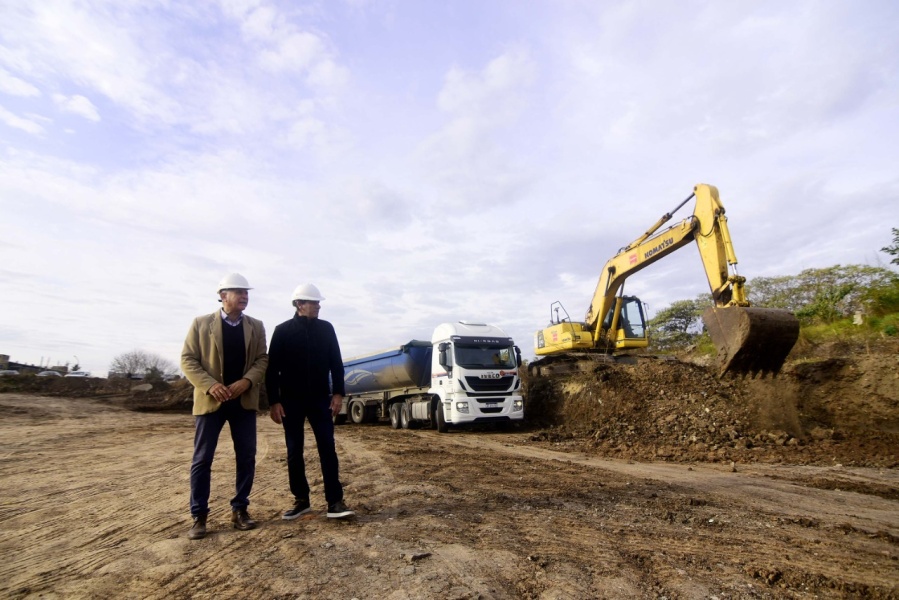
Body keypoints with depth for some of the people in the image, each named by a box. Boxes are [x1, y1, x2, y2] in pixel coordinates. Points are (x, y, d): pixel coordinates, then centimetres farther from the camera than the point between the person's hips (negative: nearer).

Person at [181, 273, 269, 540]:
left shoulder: (256, 326, 6)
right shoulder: (201, 323, -1)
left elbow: (262, 359, 3)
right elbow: (188, 360, -3)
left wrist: (247, 381, -15)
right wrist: (210, 385, -17)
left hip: (244, 400, 2)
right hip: (210, 400, -2)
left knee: (246, 457, 6)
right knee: (202, 460, 3)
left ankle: (240, 509, 21)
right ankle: (199, 516, 17)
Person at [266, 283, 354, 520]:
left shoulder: (326, 328, 3)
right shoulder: (283, 331, -2)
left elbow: (336, 363, 5)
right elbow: (272, 369, -2)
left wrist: (337, 393, -3)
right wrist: (274, 401, -7)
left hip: (320, 398, 1)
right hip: (291, 400, 0)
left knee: (328, 449, -2)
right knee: (294, 452, 7)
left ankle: (335, 502, 2)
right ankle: (301, 500, 21)